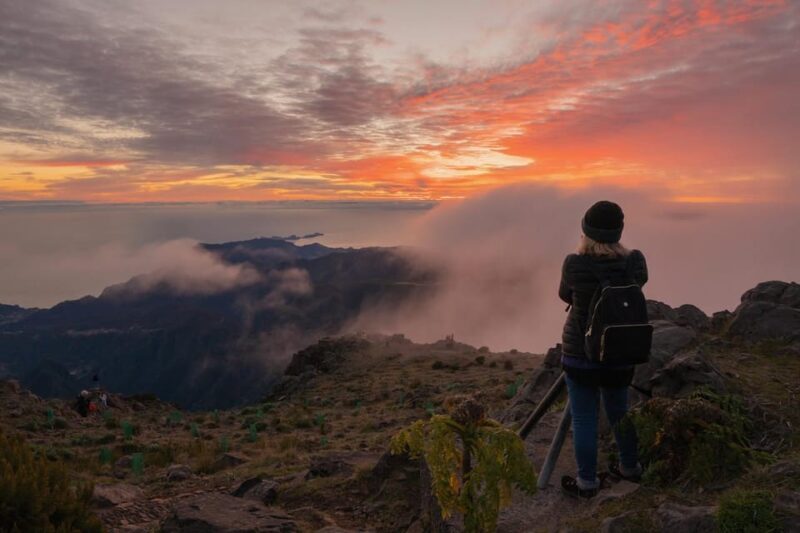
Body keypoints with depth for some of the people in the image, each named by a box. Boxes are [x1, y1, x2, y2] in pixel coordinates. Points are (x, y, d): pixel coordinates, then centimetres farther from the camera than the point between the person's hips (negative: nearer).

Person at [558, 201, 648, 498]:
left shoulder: (574, 264, -20)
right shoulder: (635, 262, -11)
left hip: (581, 353, -4)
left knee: (584, 419, 9)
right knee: (619, 410, 24)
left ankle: (587, 482, 22)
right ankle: (630, 467, 41)